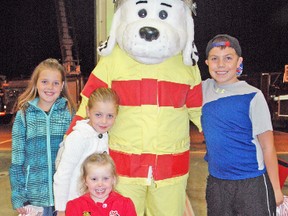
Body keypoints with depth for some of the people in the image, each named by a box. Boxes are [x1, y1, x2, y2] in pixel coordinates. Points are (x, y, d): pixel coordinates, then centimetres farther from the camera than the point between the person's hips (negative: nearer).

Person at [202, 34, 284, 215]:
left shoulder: (252, 96, -11)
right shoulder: (204, 88, 1)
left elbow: (268, 146, -8)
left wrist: (276, 188, -7)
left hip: (252, 184, -4)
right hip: (216, 182, 5)